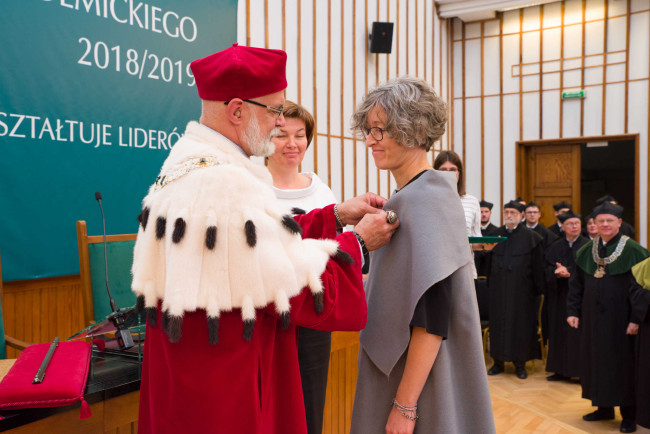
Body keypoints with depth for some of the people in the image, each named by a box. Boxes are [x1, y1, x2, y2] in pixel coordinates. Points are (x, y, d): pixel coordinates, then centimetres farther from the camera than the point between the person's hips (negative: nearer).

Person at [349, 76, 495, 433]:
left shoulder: (425, 199, -20)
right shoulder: (407, 196, 6)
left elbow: (433, 316, -24)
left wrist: (405, 405, -21)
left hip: (422, 381, -8)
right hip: (395, 369, 8)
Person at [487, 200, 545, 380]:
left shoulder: (531, 237, -1)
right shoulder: (496, 234, 9)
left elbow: (537, 265, -3)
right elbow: (489, 260, 9)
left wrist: (538, 288, -7)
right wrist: (489, 283, 3)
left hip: (521, 289, -3)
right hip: (498, 289, 3)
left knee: (520, 324, 2)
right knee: (498, 323, 6)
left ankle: (520, 363, 13)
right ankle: (498, 361, 17)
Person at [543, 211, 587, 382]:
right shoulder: (555, 247, 9)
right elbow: (547, 268, 1)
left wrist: (568, 272, -19)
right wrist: (558, 271, -18)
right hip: (560, 295, 4)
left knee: (579, 333, -3)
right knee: (559, 332, 7)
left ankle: (582, 371, 6)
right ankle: (561, 370, 16)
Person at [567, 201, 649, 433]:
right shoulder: (586, 251, 6)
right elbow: (576, 284, 9)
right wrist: (573, 311, 3)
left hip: (620, 318, -5)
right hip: (593, 317, 5)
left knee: (623, 362, 3)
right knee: (596, 360, 11)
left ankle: (628, 415, 16)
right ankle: (604, 408, 25)